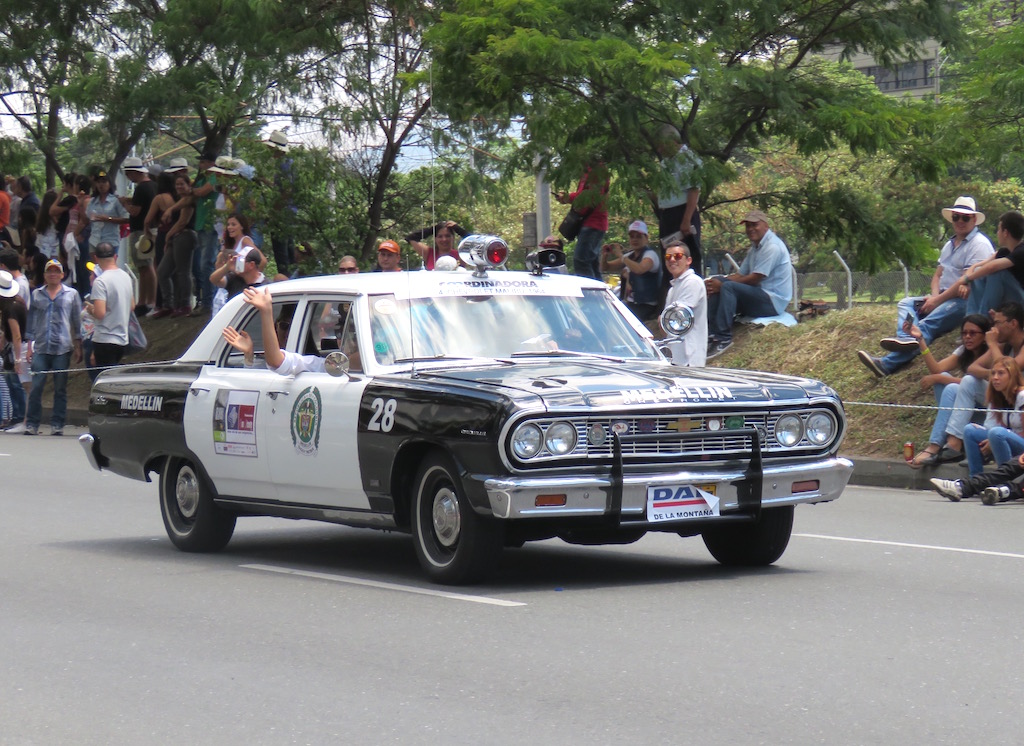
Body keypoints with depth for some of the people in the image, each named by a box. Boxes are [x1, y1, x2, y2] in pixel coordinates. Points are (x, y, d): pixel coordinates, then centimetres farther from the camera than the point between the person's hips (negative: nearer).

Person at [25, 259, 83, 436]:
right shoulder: (36, 294, 13)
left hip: (62, 348, -1)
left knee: (60, 388, 2)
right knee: (36, 387, -5)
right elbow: (31, 320, 15)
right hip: (40, 348, 1)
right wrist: (30, 346, 9)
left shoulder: (71, 295, 8)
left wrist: (78, 347, 5)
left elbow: (77, 322, 10)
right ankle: (31, 424, 0)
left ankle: (57, 425, 7)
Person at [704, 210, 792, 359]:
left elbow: (754, 279, -18)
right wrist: (717, 282, -7)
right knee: (715, 288, -2)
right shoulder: (755, 247, 18)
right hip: (760, 297, 10)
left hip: (773, 301, -10)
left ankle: (723, 338, -32)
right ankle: (711, 333, -12)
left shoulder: (772, 246, -14)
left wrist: (722, 284, -14)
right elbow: (740, 275, 12)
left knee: (729, 287, -28)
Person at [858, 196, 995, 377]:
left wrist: (937, 300, -15)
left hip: (965, 300, -10)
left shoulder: (979, 245, -7)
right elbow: (938, 275, 21)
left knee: (926, 325, -32)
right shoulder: (950, 245, 24)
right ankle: (907, 340, -37)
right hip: (943, 297, 10)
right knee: (906, 304, -6)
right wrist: (934, 296, -2)